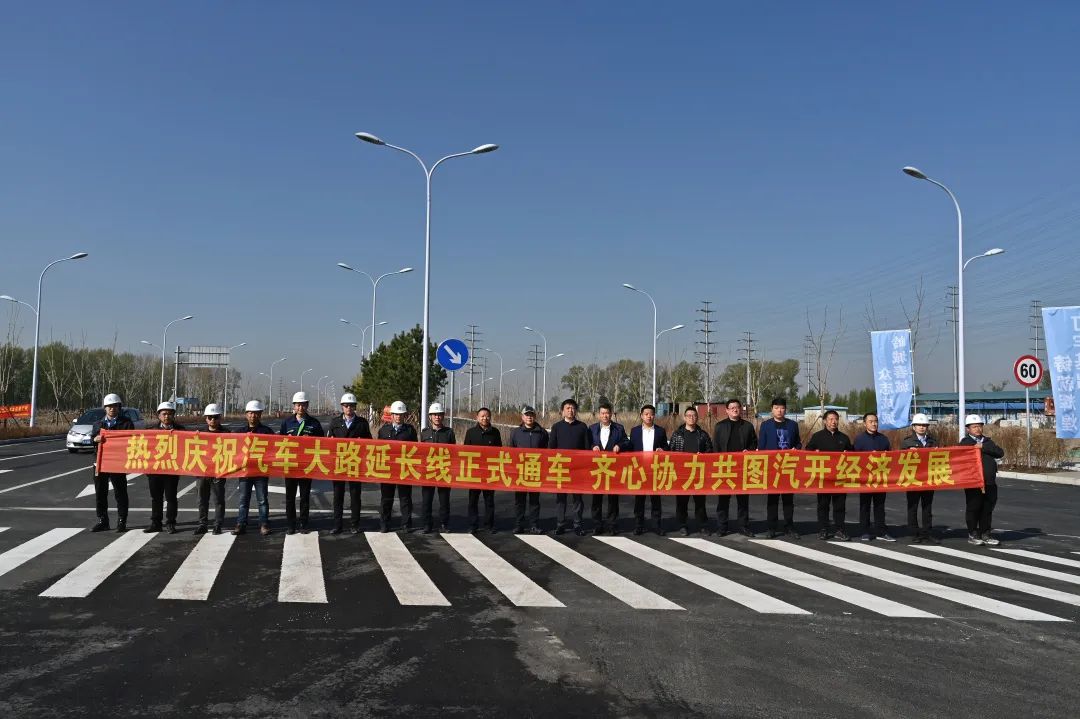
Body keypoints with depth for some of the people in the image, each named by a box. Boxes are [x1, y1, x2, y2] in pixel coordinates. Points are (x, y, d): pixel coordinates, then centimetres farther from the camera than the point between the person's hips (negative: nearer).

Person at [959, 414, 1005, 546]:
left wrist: (983, 447, -12)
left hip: (990, 482, 5)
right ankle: (973, 535, 10)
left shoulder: (987, 441, 15)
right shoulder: (965, 442, 0)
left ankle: (985, 534, 18)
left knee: (988, 509, 8)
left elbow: (1000, 453, -1)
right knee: (973, 509, 1)